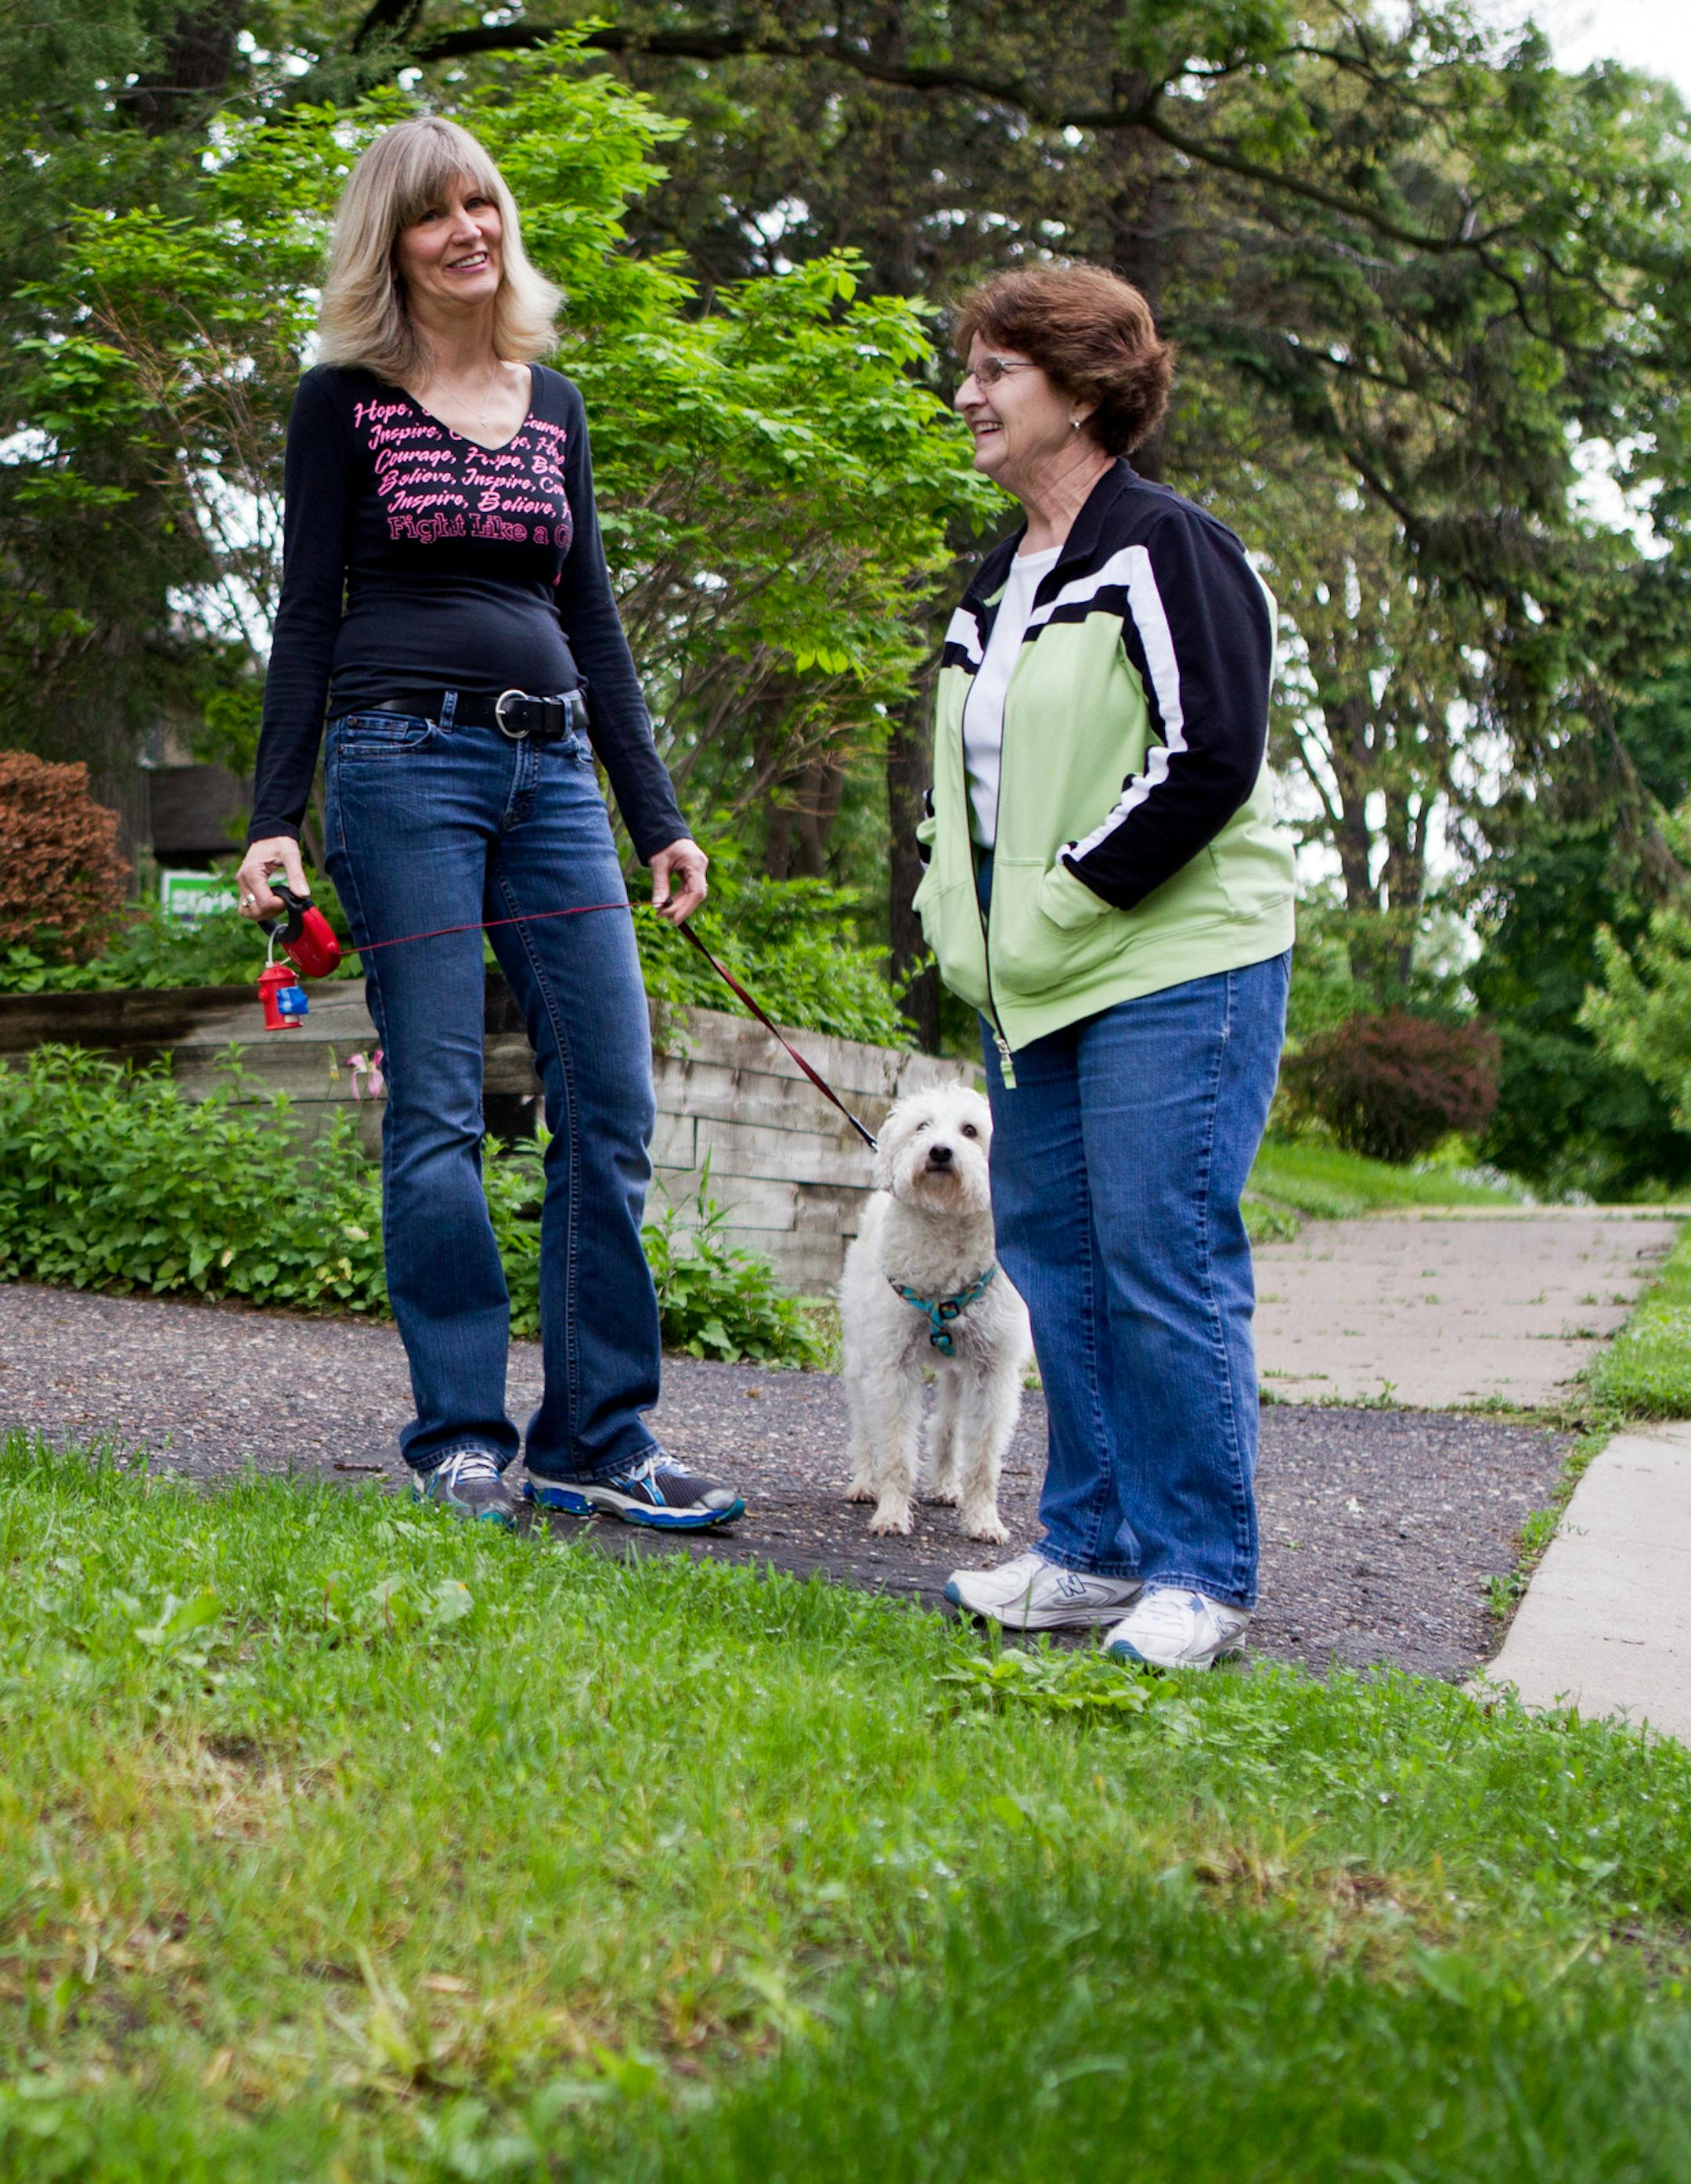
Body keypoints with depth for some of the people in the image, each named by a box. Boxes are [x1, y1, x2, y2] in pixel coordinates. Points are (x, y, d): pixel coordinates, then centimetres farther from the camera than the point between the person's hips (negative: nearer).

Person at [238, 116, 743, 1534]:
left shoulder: (553, 405, 17)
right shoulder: (346, 401, 5)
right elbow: (307, 614, 2)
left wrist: (659, 817, 14)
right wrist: (276, 818, -6)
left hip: (552, 769, 5)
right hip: (404, 760, -5)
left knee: (612, 1106, -2)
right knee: (438, 1114, -4)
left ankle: (597, 1440, 6)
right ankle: (460, 1442, 5)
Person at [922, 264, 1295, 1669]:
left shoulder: (1167, 550, -9)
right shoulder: (997, 583, 18)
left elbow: (1211, 761, -17)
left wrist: (1064, 899, -15)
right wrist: (960, 913, 10)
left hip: (1174, 973, -9)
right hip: (1034, 987, 9)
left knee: (1167, 1269, -7)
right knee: (1053, 1259, 10)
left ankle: (1204, 1578, 4)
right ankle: (1094, 1552, 21)